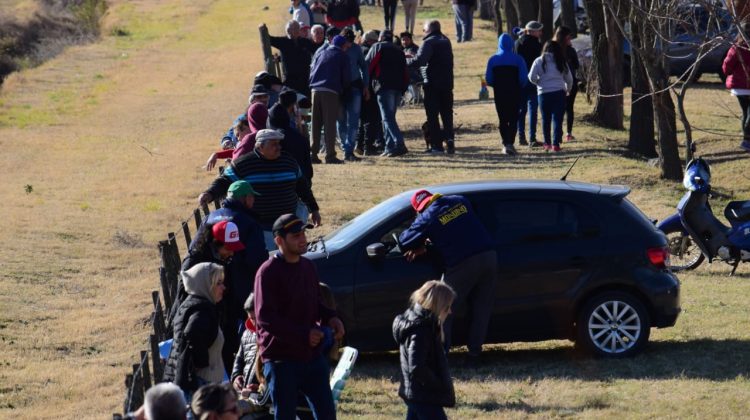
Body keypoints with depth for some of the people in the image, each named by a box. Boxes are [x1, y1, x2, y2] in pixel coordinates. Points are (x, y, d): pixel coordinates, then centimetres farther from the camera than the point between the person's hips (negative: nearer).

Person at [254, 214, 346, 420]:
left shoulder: (308, 266, 10)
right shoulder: (268, 272, -14)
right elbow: (265, 317, -19)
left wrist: (330, 318, -1)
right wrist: (303, 334, -22)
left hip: (312, 356, 7)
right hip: (280, 358, -7)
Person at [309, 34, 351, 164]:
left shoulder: (321, 53, 19)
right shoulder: (342, 56, 6)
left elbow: (312, 71, 17)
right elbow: (347, 77, 4)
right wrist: (343, 90, 20)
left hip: (315, 89, 4)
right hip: (330, 91, -4)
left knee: (315, 123, 8)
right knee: (330, 124, -3)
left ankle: (313, 153, 5)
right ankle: (330, 155, -7)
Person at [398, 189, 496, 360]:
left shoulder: (428, 217, -5)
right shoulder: (460, 201, 12)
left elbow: (405, 240, 1)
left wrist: (419, 247, 24)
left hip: (462, 264, -5)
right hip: (488, 256, 5)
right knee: (481, 308, 15)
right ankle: (475, 350, 17)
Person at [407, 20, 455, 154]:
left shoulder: (428, 42, -12)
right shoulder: (446, 41, 14)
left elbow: (419, 61, -24)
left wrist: (406, 60, -6)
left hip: (432, 84, -7)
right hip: (447, 83, 7)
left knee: (432, 115, -1)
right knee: (447, 113, 13)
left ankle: (437, 145, -3)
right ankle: (449, 137, -7)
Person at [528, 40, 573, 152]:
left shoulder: (539, 61, 0)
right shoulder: (561, 62, 5)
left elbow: (531, 77, -5)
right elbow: (569, 79, 10)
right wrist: (567, 90, 27)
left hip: (544, 93, 0)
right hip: (559, 93, 0)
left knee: (546, 119, 12)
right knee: (557, 119, -1)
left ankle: (547, 143, 17)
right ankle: (555, 144, -10)